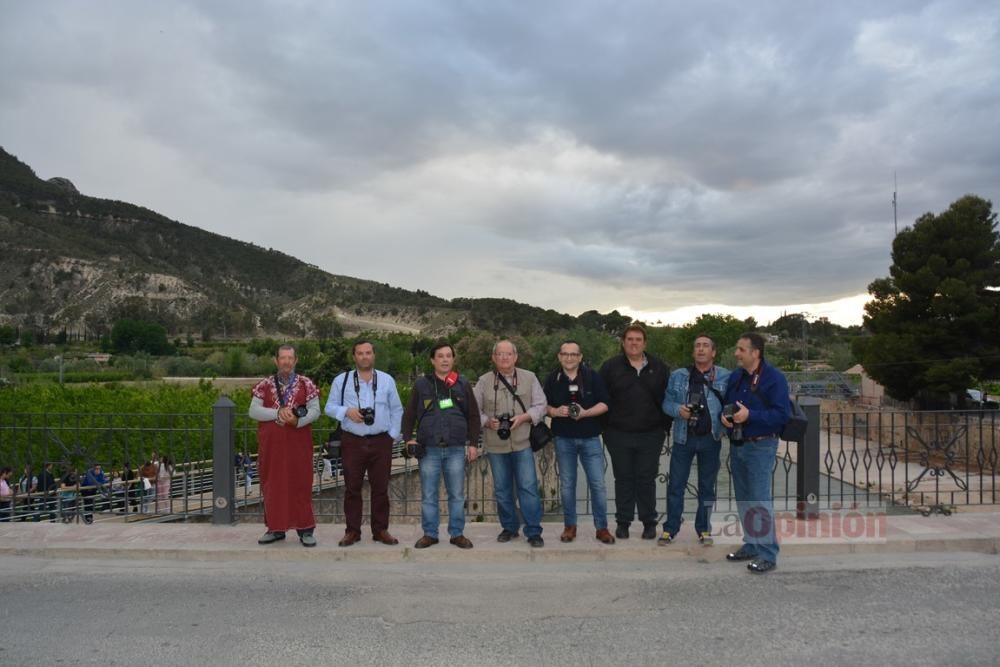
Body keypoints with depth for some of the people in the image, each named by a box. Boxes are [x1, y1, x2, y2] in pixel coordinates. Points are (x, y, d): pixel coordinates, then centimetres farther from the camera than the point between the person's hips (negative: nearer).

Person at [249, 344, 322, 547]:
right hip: (271, 444, 2)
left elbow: (315, 410, -4)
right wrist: (278, 412, -17)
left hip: (298, 443, -1)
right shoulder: (264, 385, 5)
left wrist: (298, 421, -22)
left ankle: (305, 529, 7)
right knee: (273, 484, 7)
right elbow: (253, 411, -4)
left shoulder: (306, 384, 2)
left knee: (300, 485, 1)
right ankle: (276, 528, 18)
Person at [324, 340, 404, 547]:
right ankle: (352, 531, 13)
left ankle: (380, 530, 14)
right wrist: (346, 411, -15)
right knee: (352, 488, 3)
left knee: (380, 488, 4)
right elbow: (330, 407, 4)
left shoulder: (387, 380, 8)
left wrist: (393, 435, 3)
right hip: (352, 442, -1)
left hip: (381, 441, 1)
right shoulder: (341, 380, 4)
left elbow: (396, 410, 12)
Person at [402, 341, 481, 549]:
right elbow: (409, 415, 8)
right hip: (428, 449, 0)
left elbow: (473, 416, 9)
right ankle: (429, 534, 17)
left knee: (457, 495, 7)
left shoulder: (463, 384, 7)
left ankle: (457, 533, 17)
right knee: (428, 495, 6)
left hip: (456, 449, 1)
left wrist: (473, 443, 4)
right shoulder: (421, 384, 5)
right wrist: (409, 439, -3)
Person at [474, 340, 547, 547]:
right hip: (495, 445, 1)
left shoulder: (529, 378, 4)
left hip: (522, 443, -1)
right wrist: (488, 421, -12)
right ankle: (509, 527, 25)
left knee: (528, 487, -4)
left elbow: (540, 406, 2)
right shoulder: (484, 381, 4)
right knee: (502, 489, 10)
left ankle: (533, 531, 6)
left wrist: (523, 417, -13)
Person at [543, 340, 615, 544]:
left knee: (598, 484, -1)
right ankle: (570, 526, 21)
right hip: (564, 439, 1)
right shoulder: (552, 380, 4)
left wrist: (585, 413, -19)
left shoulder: (593, 376, -1)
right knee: (567, 484, 9)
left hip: (590, 438, -1)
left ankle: (602, 527, 11)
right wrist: (555, 411, -14)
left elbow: (604, 404, -3)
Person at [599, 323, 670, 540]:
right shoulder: (610, 367, 1)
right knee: (623, 479, 8)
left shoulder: (659, 368, 5)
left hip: (651, 435, 0)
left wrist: (666, 425, 3)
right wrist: (605, 427, -2)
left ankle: (649, 523, 18)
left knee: (647, 479, 6)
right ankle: (623, 522, 18)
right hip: (619, 435, 0)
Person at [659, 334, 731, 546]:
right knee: (676, 485, 4)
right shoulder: (678, 376, 3)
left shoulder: (725, 377, -1)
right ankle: (670, 529, 14)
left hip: (711, 439, 0)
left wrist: (725, 423, -16)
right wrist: (678, 410, -16)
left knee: (707, 486, 11)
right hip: (683, 437, 1)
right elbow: (667, 403, 4)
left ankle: (704, 529, 24)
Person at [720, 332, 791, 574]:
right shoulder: (735, 376, 10)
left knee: (760, 501, -9)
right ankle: (751, 545, 25)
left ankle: (767, 554, -2)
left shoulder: (774, 378, -11)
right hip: (736, 445, 7)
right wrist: (724, 415, -3)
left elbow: (782, 414, -17)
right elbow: (726, 403, 20)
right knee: (743, 500, 13)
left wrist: (750, 415, -25)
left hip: (760, 447, -7)